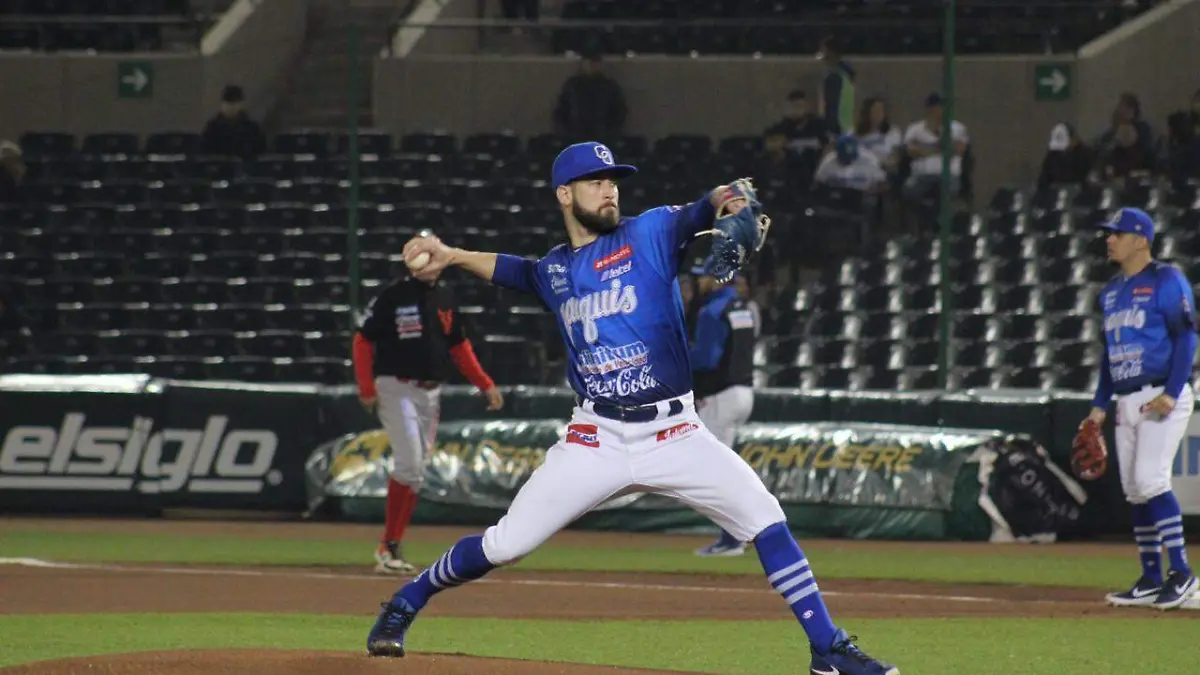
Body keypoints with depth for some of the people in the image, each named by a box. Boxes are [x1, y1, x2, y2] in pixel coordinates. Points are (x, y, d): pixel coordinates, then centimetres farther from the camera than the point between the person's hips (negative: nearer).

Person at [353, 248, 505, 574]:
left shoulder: (444, 300, 11)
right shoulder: (393, 296, -8)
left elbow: (459, 347, 16)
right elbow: (363, 340, -6)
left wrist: (486, 385, 7)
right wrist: (367, 389, -14)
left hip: (431, 393, 6)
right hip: (397, 389, -6)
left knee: (414, 472, 6)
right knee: (410, 466, -16)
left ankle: (391, 548, 11)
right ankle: (388, 546, -10)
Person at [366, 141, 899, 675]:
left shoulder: (649, 234, 0)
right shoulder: (554, 271, 11)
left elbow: (689, 219, -19)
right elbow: (512, 271, 31)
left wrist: (717, 202, -40)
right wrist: (451, 256, 19)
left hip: (674, 434, -1)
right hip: (596, 441, 1)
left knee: (765, 519, -14)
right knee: (505, 545, -2)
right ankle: (402, 607, 20)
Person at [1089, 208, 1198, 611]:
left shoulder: (1167, 281, -7)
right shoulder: (1111, 292, 17)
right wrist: (1100, 404, 16)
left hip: (1162, 398, -8)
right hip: (1127, 402, 8)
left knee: (1151, 479, -19)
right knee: (1134, 490, 7)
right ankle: (1151, 580, 13)